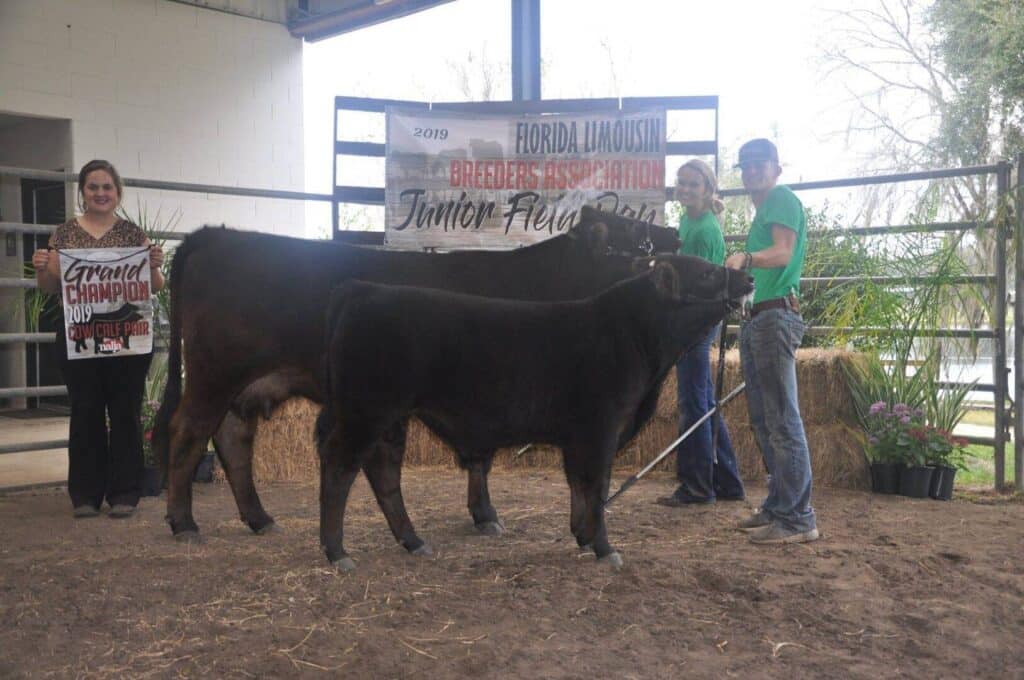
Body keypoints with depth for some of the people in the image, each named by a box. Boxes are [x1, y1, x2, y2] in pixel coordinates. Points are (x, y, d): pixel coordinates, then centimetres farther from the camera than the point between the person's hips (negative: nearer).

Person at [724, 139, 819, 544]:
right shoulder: (762, 211, 24)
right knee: (764, 420, 13)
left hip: (775, 316, -11)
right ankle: (777, 507, 20)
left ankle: (798, 519, -11)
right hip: (756, 319, 11)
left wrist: (746, 258, -36)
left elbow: (783, 252, -21)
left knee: (782, 420, -12)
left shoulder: (782, 199, -5)